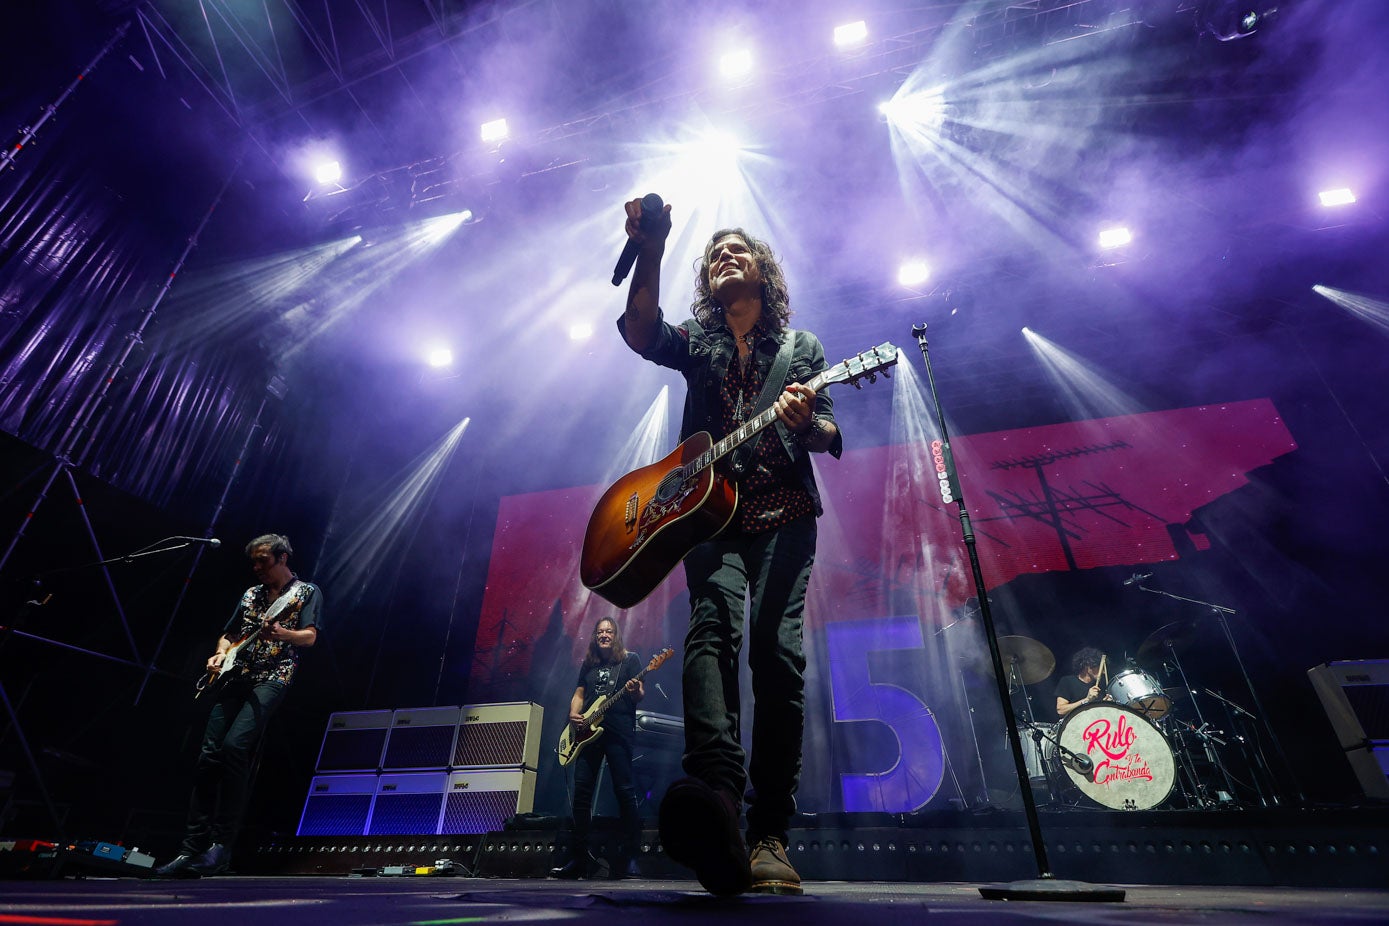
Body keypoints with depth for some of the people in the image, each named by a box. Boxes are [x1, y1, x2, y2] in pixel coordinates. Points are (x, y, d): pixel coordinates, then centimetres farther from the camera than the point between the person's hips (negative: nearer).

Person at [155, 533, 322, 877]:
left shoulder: (307, 592, 5)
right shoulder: (251, 594, 22)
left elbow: (310, 637, -6)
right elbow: (229, 635, 27)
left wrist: (282, 634, -26)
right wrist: (220, 653, 6)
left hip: (272, 679, -6)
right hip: (235, 679, 6)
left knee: (233, 746, -22)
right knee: (209, 756, -3)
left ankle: (222, 845, -15)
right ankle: (192, 850, 3)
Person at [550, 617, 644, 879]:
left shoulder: (629, 659, 7)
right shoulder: (588, 664, 20)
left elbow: (640, 695, 2)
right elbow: (579, 694, 20)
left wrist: (635, 691, -22)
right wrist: (574, 714, 0)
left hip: (618, 731, -4)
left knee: (624, 791, -7)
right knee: (581, 791, 1)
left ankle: (629, 853, 4)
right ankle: (582, 856, 11)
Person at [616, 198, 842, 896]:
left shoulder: (802, 347, 19)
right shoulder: (695, 343, 19)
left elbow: (831, 437, 8)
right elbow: (640, 330, -4)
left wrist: (805, 421, -16)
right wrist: (650, 252, -19)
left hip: (783, 512, 0)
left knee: (778, 648, -14)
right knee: (714, 623, -26)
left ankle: (769, 833, -8)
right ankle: (716, 792, -41)